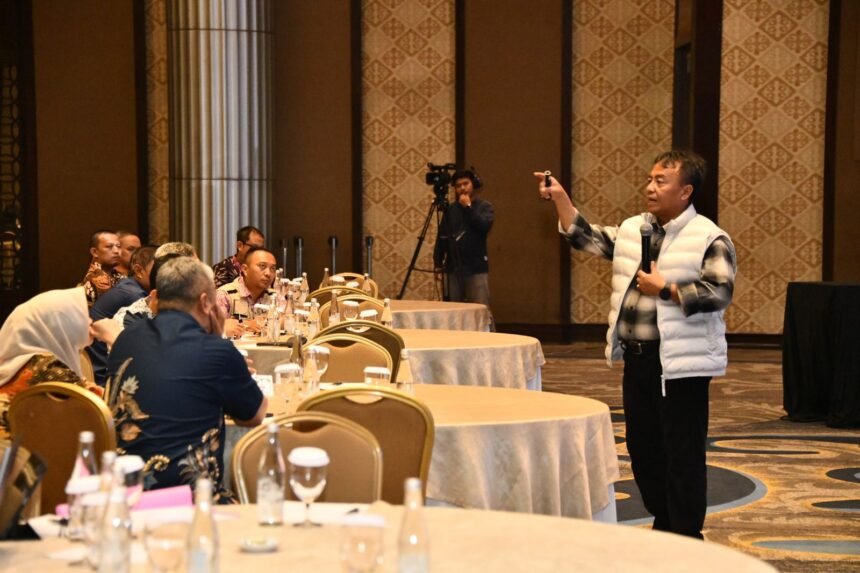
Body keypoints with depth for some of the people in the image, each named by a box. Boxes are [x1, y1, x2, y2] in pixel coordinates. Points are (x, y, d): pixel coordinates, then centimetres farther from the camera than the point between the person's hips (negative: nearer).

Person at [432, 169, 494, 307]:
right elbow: (442, 237, 11)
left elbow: (484, 226, -17)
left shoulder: (484, 206, 2)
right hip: (454, 268, 4)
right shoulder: (450, 209, 11)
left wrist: (468, 207, -12)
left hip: (476, 268, -4)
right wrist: (438, 263, 6)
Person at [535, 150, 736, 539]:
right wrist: (560, 199, 4)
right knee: (642, 448, 16)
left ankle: (687, 539, 9)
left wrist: (664, 289, -18)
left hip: (681, 364, -7)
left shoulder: (709, 238, -11)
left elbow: (720, 293, -19)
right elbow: (586, 238, 15)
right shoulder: (632, 229, 11)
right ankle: (663, 525, 32)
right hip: (637, 359, 8)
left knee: (682, 455, -2)